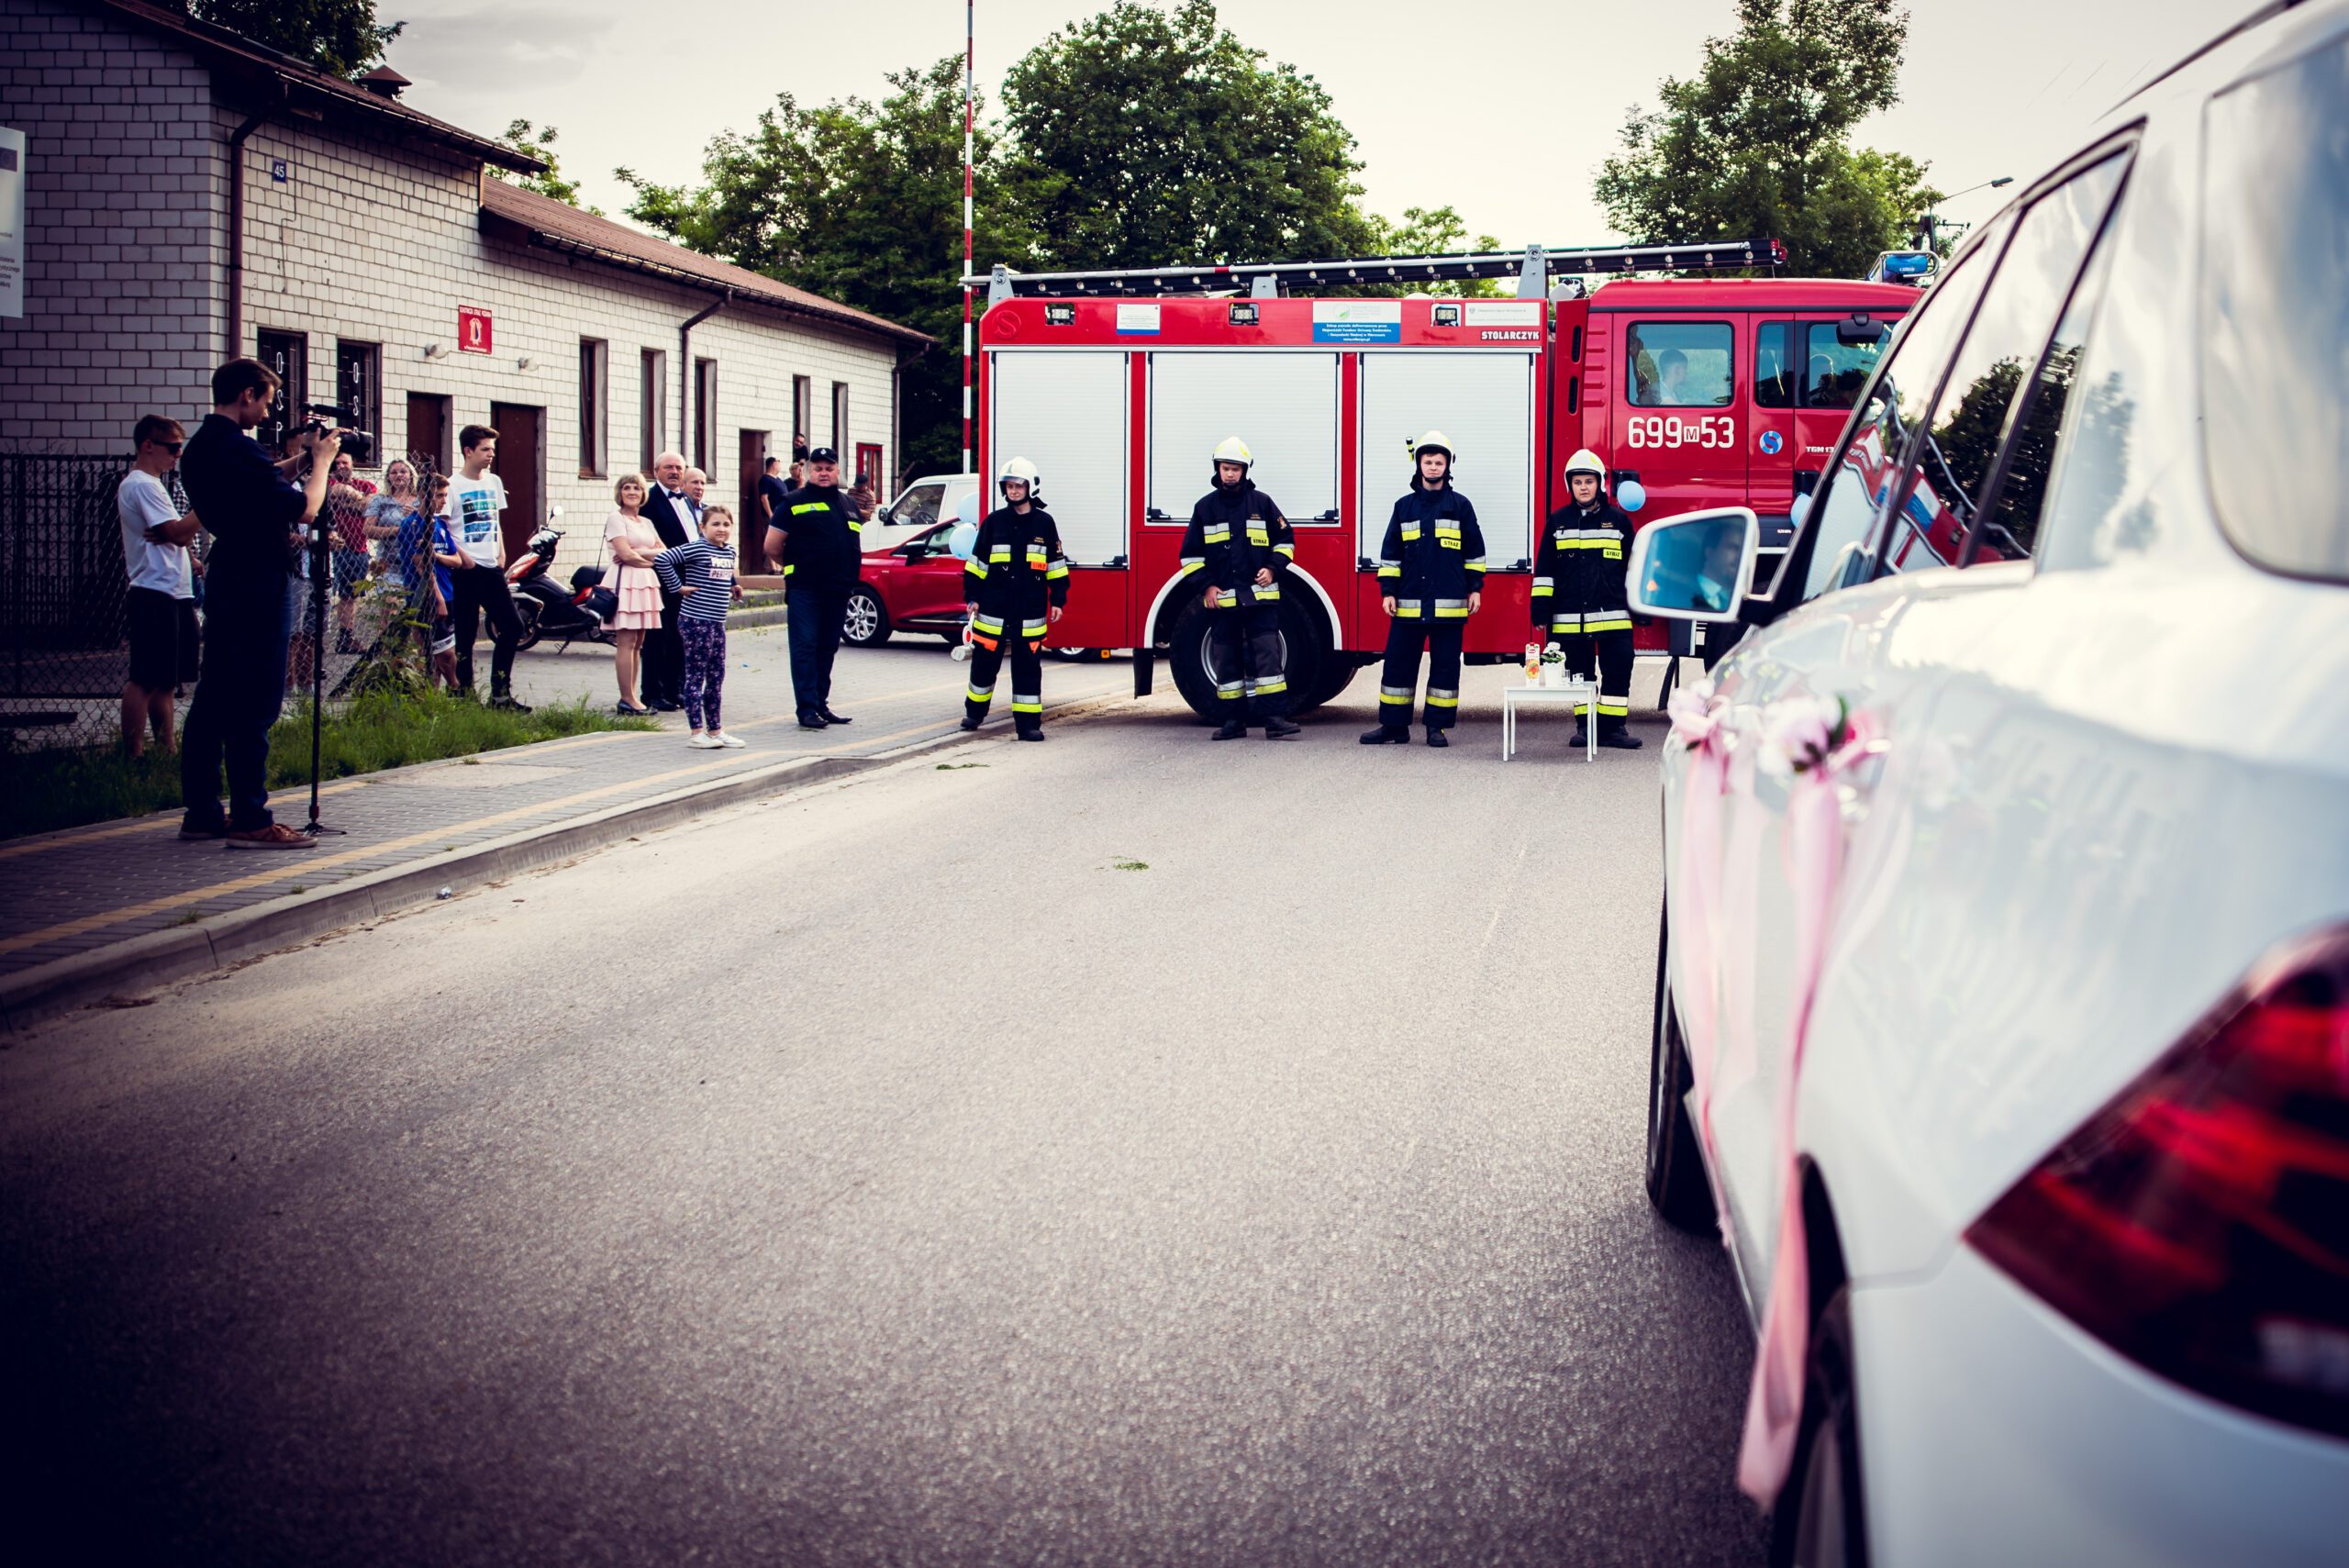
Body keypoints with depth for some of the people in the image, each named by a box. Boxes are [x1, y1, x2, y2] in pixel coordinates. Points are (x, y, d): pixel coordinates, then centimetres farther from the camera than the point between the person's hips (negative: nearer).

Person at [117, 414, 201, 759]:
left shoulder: (150, 484, 22)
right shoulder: (142, 485, -10)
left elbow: (178, 536, 22)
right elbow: (179, 533, -17)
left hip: (173, 594, 11)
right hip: (155, 593, -11)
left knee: (164, 679, 12)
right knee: (145, 679, -10)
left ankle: (166, 750, 16)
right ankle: (134, 755, -10)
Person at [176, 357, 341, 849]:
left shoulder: (199, 449, 11)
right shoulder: (239, 449, -18)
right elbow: (304, 509, -18)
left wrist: (294, 458, 18)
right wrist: (321, 461, -3)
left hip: (223, 582, 10)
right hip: (256, 587, -10)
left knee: (213, 699, 12)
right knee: (253, 707, -8)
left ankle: (201, 811, 16)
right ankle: (250, 821, -7)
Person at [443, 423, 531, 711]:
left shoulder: (494, 482, 14)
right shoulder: (453, 486, -7)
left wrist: (502, 553, 9)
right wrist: (461, 556, -17)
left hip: (492, 568, 6)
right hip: (466, 571, -6)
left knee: (512, 626, 2)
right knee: (465, 635, -2)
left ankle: (500, 693, 10)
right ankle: (465, 693, 6)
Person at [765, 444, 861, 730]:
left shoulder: (846, 504, 16)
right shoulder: (795, 502, -2)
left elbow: (853, 541, 28)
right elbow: (772, 546, -2)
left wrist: (846, 573, 16)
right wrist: (793, 567, 9)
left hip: (838, 589, 6)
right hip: (804, 590, -6)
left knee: (828, 649, 10)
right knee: (805, 648, -7)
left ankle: (821, 704, 18)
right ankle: (807, 709, -8)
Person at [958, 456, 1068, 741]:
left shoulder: (1044, 523, 5)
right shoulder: (994, 522, 5)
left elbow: (1056, 565, 8)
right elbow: (977, 562, 9)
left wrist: (1058, 600, 3)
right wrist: (972, 595, 3)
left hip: (1030, 612, -1)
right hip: (993, 609, 1)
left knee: (1028, 669, 1)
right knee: (985, 663, 8)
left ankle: (1028, 723, 4)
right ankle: (974, 711, 26)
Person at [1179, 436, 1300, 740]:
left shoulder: (1261, 503, 5)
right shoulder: (1205, 507, 7)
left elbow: (1285, 538, 13)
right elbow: (1191, 553, 10)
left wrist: (1273, 568, -3)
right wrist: (1205, 586, 0)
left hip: (1260, 597, -2)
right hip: (1221, 598, 2)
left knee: (1267, 655, -8)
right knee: (1226, 661, 6)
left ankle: (1274, 718, -11)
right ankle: (1233, 721, 13)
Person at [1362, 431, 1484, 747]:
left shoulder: (1460, 506, 6)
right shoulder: (1404, 506, 10)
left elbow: (1474, 551, 9)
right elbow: (1390, 553, 11)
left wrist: (1475, 588, 4)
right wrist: (1388, 591, 4)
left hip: (1449, 605, -1)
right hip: (1408, 603, 2)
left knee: (1445, 666, 2)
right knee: (1398, 664, 2)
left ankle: (1437, 726, 9)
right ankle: (1394, 726, 9)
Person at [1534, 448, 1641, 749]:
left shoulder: (1618, 520, 6)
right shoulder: (1558, 521, 8)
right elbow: (1544, 569, 8)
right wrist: (1541, 608, 2)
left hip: (1612, 616, -1)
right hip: (1570, 619, 1)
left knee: (1617, 671, -3)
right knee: (1579, 674, 7)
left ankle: (1614, 726, 3)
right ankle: (1585, 727, 14)